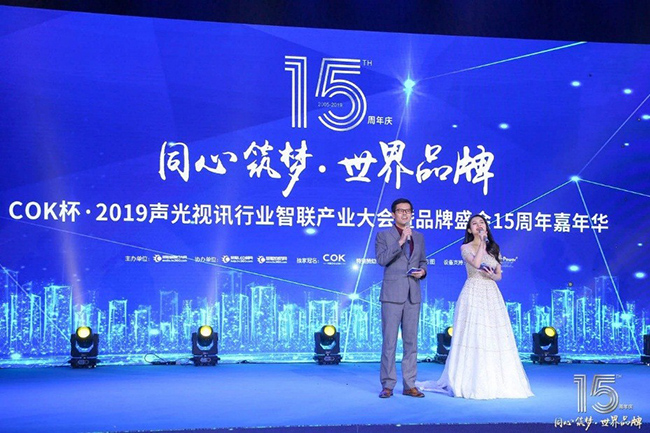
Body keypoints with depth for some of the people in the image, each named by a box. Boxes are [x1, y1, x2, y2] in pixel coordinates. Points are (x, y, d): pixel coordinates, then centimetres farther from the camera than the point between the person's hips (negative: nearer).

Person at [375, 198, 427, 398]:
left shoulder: (419, 237, 15)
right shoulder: (383, 236, 2)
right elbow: (382, 259, -13)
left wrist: (423, 271, 0)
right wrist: (400, 241, -19)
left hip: (413, 295, 4)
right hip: (392, 294, -4)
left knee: (411, 341, 7)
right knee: (389, 341, -3)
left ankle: (409, 385, 13)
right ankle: (387, 385, 4)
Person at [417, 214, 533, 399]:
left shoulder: (494, 248, 15)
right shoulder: (466, 248, 2)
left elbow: (499, 275, 13)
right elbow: (476, 263, -19)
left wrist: (492, 275, -8)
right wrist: (482, 242, -12)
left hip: (492, 296, 4)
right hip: (473, 294, -4)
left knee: (494, 339, 0)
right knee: (473, 337, -8)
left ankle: (495, 382, 7)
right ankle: (471, 383, -2)